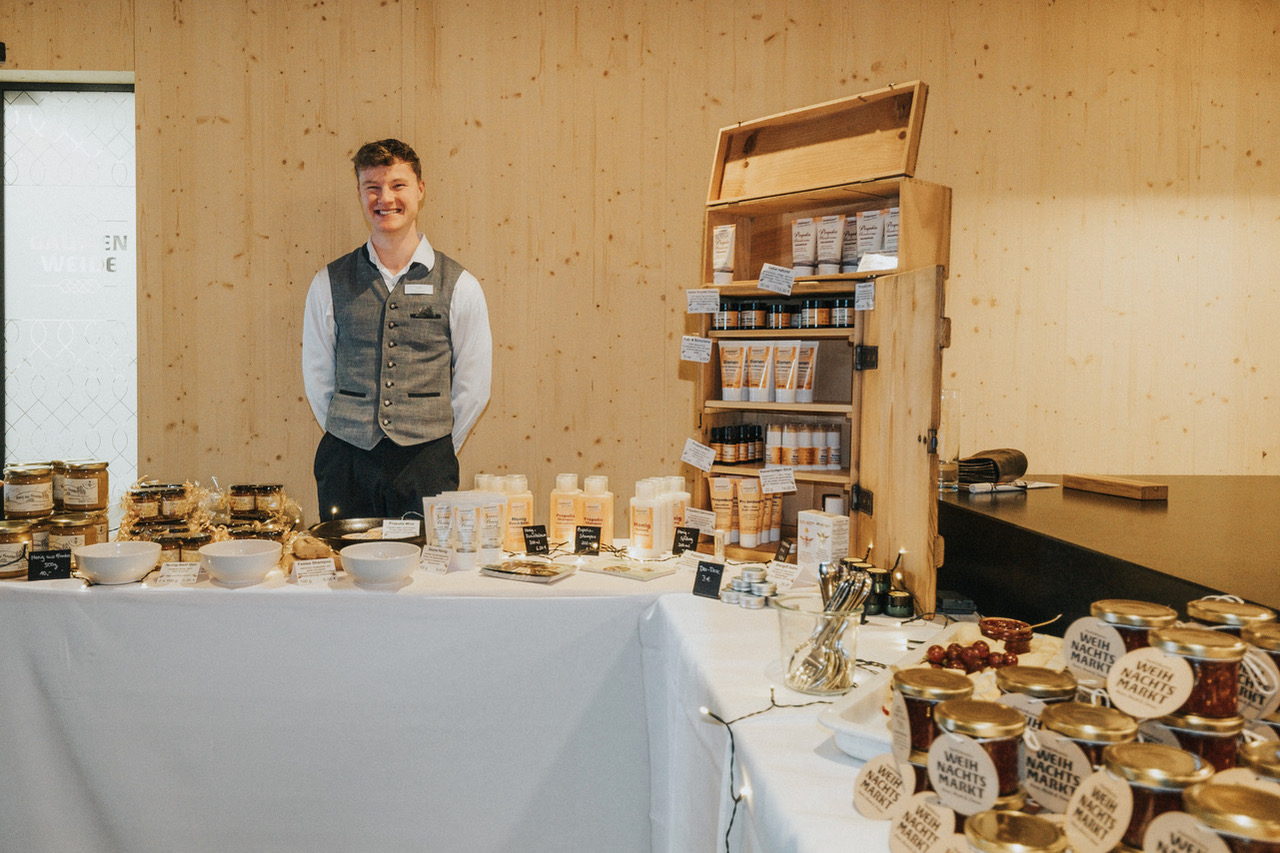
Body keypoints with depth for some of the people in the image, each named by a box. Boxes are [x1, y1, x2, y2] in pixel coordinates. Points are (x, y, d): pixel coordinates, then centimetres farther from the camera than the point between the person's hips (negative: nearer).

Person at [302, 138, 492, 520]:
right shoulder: (328, 284, 5)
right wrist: (352, 439, 9)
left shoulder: (460, 286, 1)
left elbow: (473, 387, 5)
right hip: (345, 462, 1)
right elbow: (317, 377, 11)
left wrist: (435, 451, 4)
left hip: (425, 465, -1)